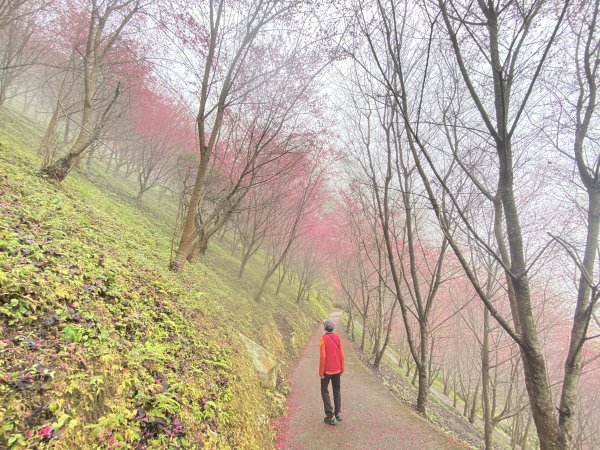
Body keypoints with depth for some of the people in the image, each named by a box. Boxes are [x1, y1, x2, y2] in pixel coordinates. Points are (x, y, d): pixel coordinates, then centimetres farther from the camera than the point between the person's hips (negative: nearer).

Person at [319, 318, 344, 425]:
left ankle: (330, 416, 6)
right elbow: (341, 354, 0)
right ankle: (338, 413, 23)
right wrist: (342, 368, 12)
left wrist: (321, 371, -11)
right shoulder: (337, 337, -3)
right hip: (337, 369, 5)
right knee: (337, 390, 20)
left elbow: (322, 356, -19)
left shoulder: (323, 338, -17)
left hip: (327, 370, -5)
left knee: (324, 391, 9)